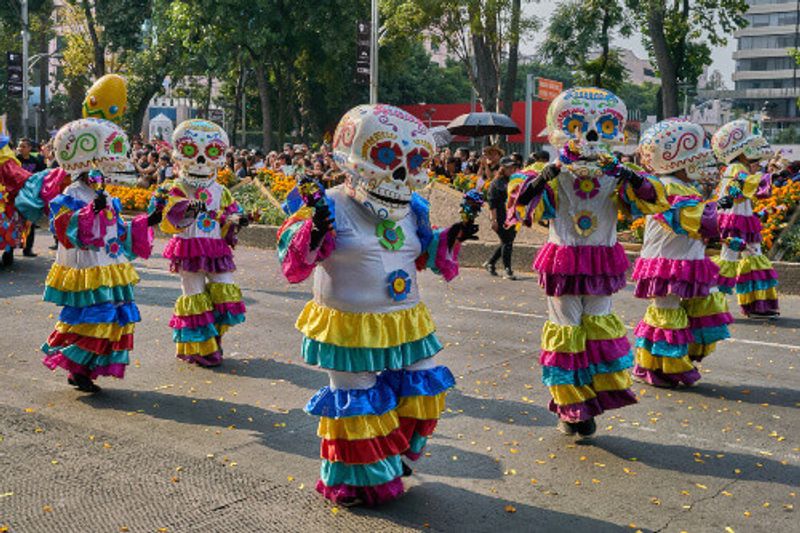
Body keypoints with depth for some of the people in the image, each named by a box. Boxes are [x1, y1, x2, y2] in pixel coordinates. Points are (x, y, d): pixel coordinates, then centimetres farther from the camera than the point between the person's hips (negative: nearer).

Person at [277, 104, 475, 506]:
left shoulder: (412, 211, 5)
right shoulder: (331, 208, -15)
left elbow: (424, 254, 21)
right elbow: (292, 259, -18)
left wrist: (450, 238, 5)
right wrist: (314, 233, -37)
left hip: (405, 323, 7)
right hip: (350, 328, -6)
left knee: (421, 390, 15)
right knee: (357, 406, 6)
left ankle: (395, 458, 38)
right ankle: (359, 479, 26)